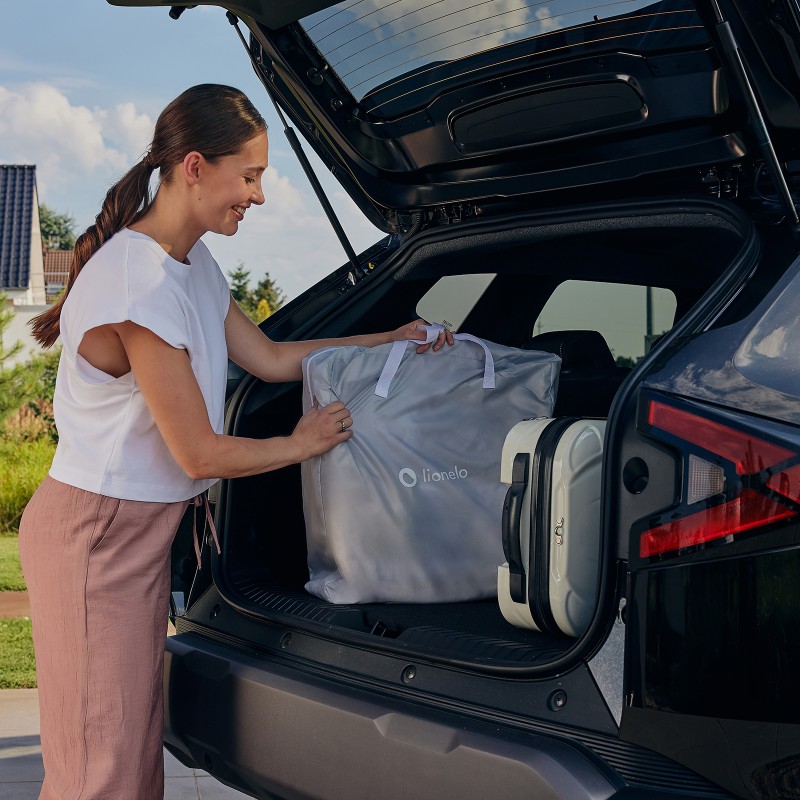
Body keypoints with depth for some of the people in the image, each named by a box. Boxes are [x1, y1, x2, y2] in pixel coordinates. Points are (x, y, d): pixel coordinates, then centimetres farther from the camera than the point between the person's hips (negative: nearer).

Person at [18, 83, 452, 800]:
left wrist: (394, 339, 15)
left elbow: (270, 357, 16)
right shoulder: (138, 284, -25)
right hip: (95, 534, -9)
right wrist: (303, 445, -3)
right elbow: (200, 454, -20)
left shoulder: (192, 265, 6)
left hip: (143, 527, 9)